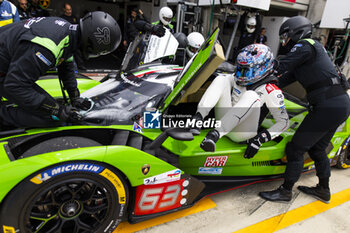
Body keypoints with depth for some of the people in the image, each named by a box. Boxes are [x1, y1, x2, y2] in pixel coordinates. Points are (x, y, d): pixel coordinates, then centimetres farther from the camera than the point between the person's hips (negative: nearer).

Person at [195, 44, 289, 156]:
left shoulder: (271, 90, -3)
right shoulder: (237, 79, 15)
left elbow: (284, 121, -5)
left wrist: (261, 138, -19)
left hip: (242, 134, -5)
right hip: (224, 124, 5)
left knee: (252, 96, -30)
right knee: (221, 79, -6)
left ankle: (214, 134, -45)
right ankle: (198, 118, -29)